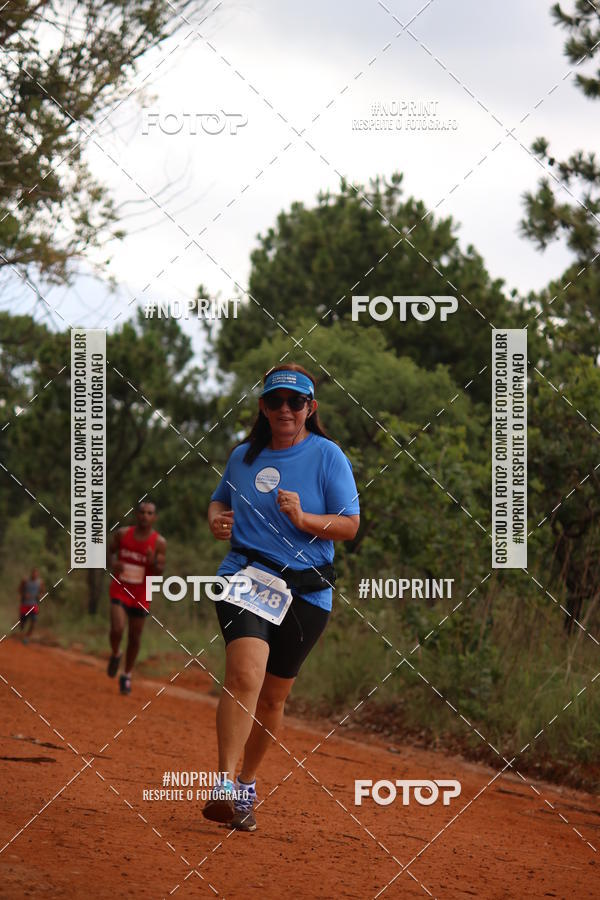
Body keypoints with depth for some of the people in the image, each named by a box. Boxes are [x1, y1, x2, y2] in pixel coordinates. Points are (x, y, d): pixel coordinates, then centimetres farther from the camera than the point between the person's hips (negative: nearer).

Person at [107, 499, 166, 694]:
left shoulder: (159, 543, -7)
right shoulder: (122, 534, -4)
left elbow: (159, 572, -8)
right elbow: (110, 551, 12)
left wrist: (153, 563, -31)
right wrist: (112, 563, -10)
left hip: (141, 596, 0)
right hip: (120, 590, 0)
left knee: (134, 637, 8)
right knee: (117, 629, -19)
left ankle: (127, 676, 27)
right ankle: (115, 655, 14)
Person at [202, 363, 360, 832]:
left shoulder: (328, 456, 0)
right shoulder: (243, 456, 9)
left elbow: (350, 525, -2)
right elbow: (221, 499, 26)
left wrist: (303, 519, -19)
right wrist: (217, 519, 2)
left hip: (308, 591, 0)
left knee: (273, 696, 8)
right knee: (245, 674, -23)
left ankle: (248, 783, 29)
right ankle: (225, 787, -28)